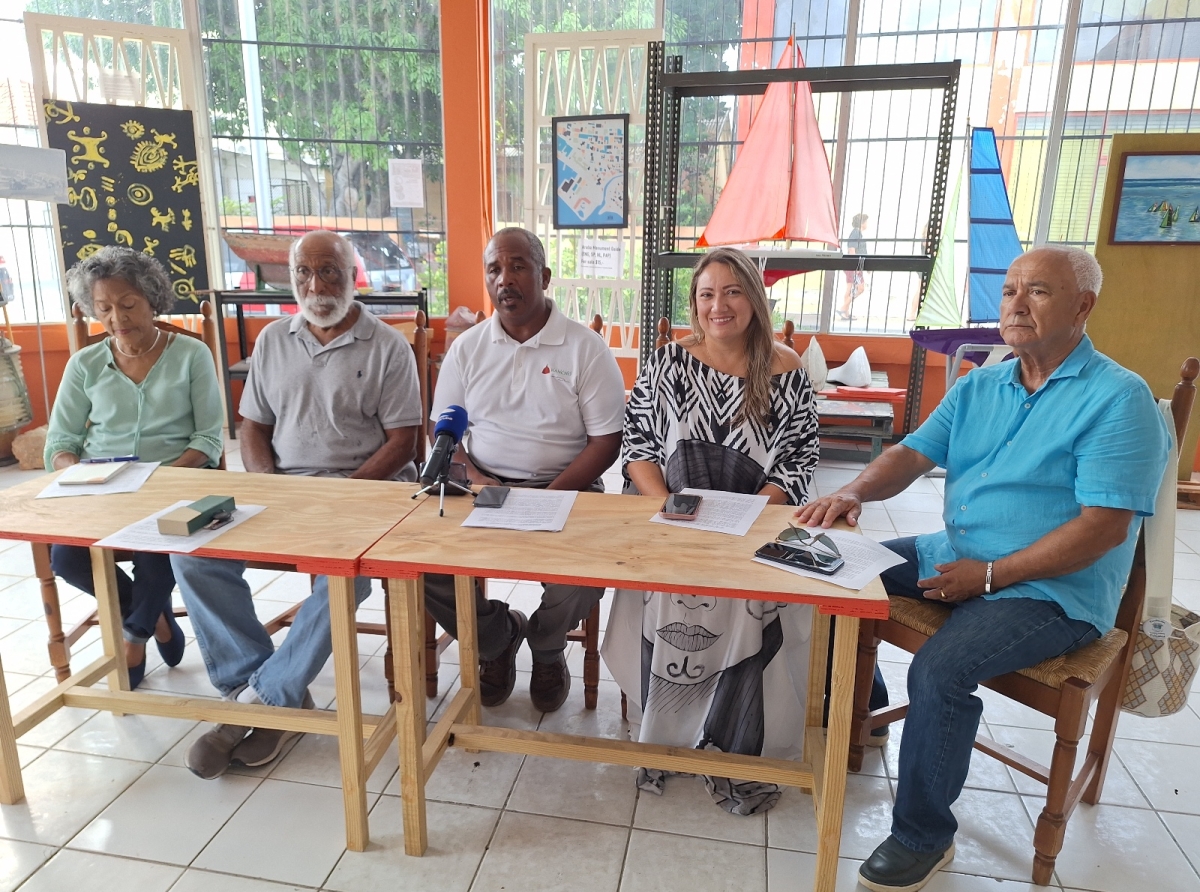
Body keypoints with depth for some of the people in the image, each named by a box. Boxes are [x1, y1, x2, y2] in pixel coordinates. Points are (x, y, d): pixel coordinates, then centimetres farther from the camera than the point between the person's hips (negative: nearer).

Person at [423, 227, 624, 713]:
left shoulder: (585, 348, -2)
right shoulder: (467, 348, 9)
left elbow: (606, 441, -5)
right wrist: (473, 478, -12)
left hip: (565, 488, -2)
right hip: (481, 488, 3)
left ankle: (546, 645, 11)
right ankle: (495, 636, 12)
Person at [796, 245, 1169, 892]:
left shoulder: (1118, 398, -12)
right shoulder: (978, 388, 9)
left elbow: (1105, 525, -19)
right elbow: (912, 454, 4)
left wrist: (991, 575, -22)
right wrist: (854, 492, -17)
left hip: (1052, 590, -7)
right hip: (953, 554, 8)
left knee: (939, 668, -29)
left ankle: (924, 836, -4)